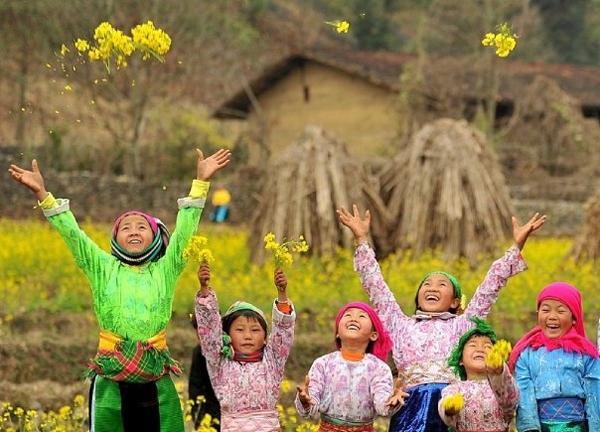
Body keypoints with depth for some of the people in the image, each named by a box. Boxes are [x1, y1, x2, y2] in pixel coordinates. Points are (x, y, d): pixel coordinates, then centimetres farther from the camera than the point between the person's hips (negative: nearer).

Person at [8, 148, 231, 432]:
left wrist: (201, 183, -4)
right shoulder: (103, 269, 10)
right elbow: (72, 234, 3)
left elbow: (184, 231, 4)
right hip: (111, 382, -1)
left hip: (156, 381, 1)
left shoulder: (165, 271, 11)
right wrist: (42, 194, -7)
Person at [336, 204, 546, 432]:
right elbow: (376, 285, 22)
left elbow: (490, 287, 18)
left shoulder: (462, 325, 21)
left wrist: (517, 246, 15)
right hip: (413, 407, 0)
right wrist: (362, 240, 20)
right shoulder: (402, 325, 23)